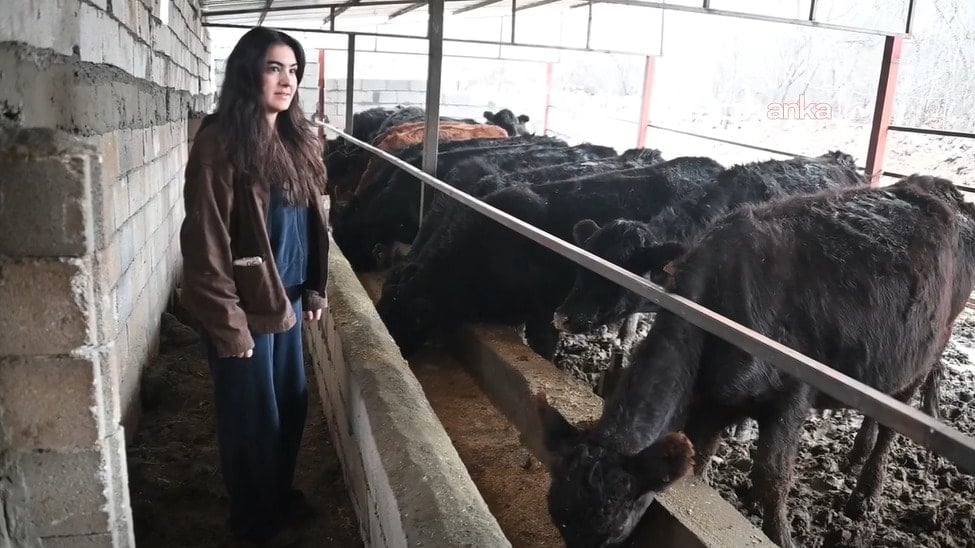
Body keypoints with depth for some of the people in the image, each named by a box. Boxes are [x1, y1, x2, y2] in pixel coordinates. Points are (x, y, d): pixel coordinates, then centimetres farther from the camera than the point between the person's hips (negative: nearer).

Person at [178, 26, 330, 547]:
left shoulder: (297, 139, 7)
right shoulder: (220, 141, -17)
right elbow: (207, 240, -18)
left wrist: (314, 289, 12)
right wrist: (228, 322, -18)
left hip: (286, 299, 7)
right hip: (245, 306, -7)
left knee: (291, 405, 19)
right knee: (252, 416, 11)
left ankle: (281, 497, 43)